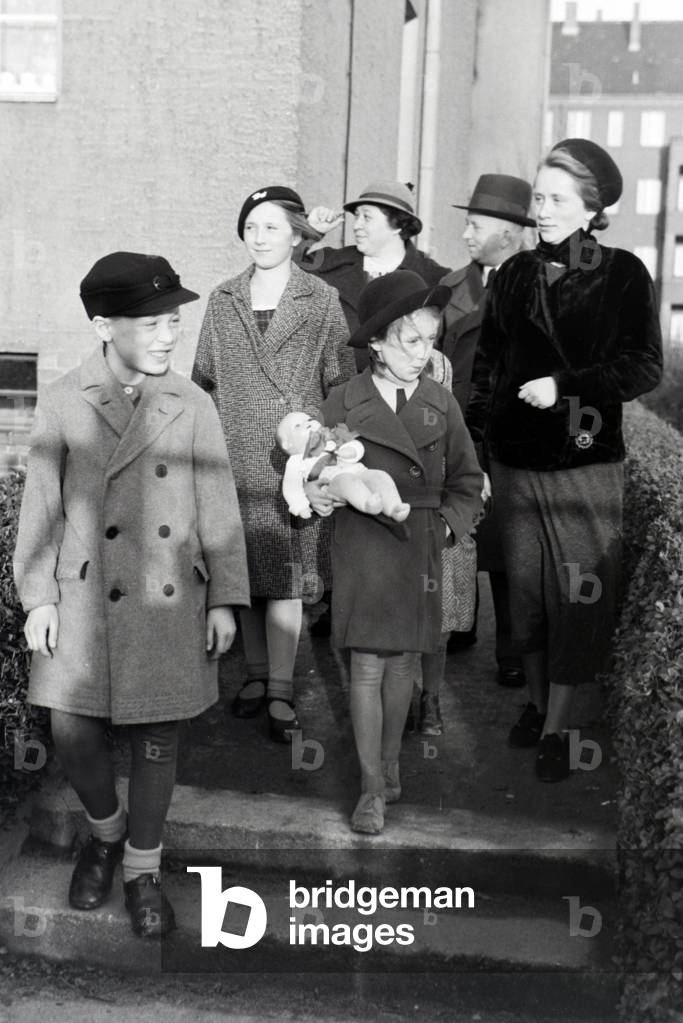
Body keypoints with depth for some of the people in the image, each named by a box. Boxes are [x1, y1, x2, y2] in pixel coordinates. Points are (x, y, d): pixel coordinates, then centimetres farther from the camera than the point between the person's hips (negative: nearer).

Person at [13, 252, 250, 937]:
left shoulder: (191, 405, -2)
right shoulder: (63, 403, -3)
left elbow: (218, 507, 2)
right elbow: (41, 505, 1)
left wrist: (224, 599, 1)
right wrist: (38, 597, -1)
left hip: (168, 600, 1)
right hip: (85, 598, 0)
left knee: (156, 737, 8)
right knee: (72, 732, 0)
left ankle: (143, 869, 28)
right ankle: (105, 830, 32)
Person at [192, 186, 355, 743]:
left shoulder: (323, 300, 2)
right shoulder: (222, 300, 11)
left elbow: (341, 382, 2)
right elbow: (204, 378, 15)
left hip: (295, 461, -3)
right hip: (235, 459, 3)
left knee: (286, 576, -3)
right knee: (244, 570, 7)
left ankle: (281, 691, 4)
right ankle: (256, 675, 21)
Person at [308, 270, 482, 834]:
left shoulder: (441, 404, 2)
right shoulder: (344, 402, -6)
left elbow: (467, 481, 10)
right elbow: (319, 470, 0)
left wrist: (449, 522, -4)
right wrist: (314, 492, -21)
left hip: (419, 551, 2)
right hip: (362, 549, -2)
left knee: (402, 663, 12)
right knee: (368, 667, -1)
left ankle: (390, 764, 32)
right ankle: (372, 788, 10)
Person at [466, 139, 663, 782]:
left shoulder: (622, 274, -3)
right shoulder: (515, 274, 8)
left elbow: (645, 367, -7)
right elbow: (487, 364, 10)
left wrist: (565, 386, -16)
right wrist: (471, 446, 4)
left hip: (586, 464, -3)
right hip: (514, 458, 4)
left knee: (577, 596, 0)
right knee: (525, 589, 11)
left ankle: (557, 729, 10)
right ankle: (535, 701, 28)